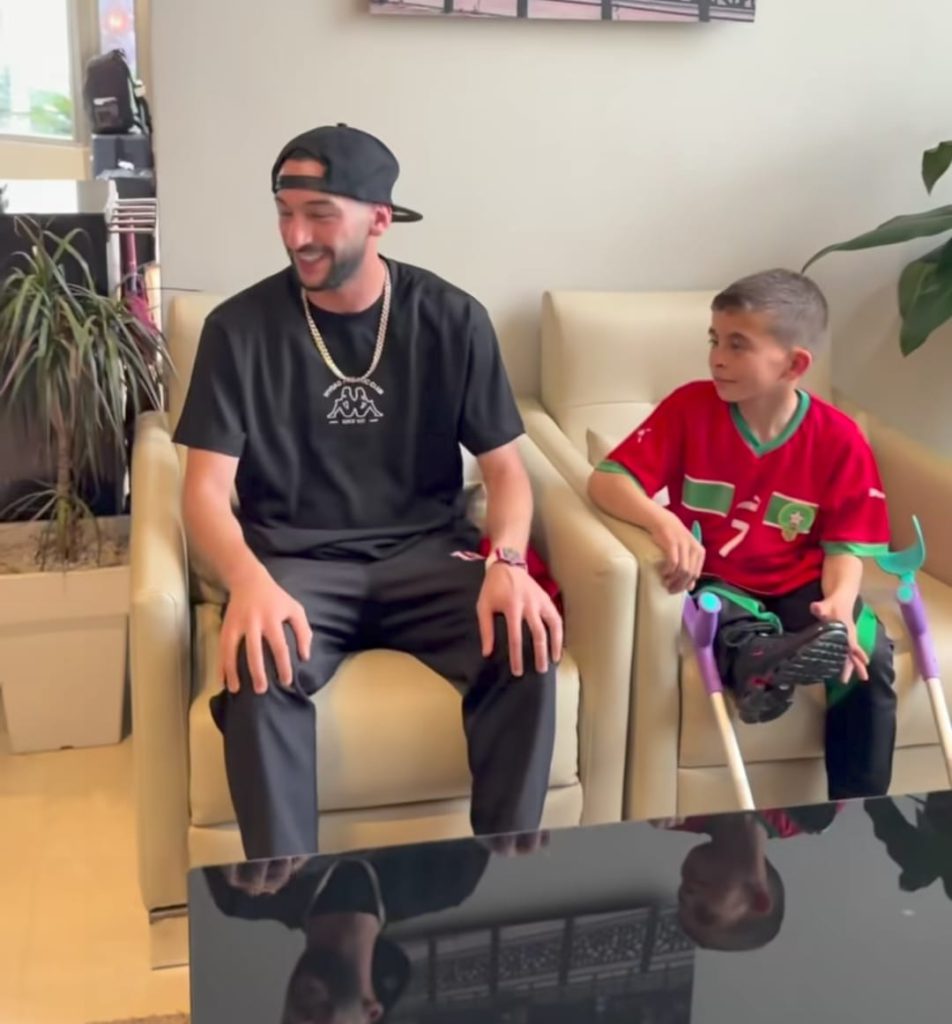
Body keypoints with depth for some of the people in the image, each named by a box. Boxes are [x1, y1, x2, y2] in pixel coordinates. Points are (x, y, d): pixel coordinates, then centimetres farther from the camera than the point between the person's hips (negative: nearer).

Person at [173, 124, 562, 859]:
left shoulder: (453, 320, 0)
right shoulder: (241, 328, -4)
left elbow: (505, 467, 1)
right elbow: (207, 488, -8)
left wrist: (508, 561, -22)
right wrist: (250, 582, -30)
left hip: (427, 551, 1)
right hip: (295, 561, -1)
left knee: (529, 646, -27)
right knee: (260, 667, -34)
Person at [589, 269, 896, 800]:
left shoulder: (840, 439, -8)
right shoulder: (691, 407, -9)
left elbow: (846, 545, -6)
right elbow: (607, 480, -14)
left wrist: (840, 601, -30)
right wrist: (665, 523, -35)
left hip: (798, 589, 0)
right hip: (716, 582, 0)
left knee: (868, 652, -23)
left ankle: (856, 814, -13)